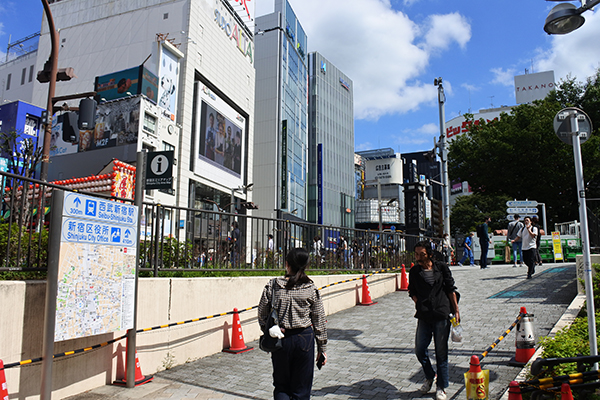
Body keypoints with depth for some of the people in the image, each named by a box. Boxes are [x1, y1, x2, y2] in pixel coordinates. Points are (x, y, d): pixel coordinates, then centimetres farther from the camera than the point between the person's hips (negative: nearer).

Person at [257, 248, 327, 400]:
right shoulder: (311, 289, -7)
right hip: (305, 339, 0)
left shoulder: (272, 286, -7)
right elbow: (319, 321, -2)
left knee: (281, 387, 16)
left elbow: (262, 316, -1)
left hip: (279, 340, 0)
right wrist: (322, 348, 8)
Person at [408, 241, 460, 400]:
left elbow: (451, 289, 5)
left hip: (442, 315, -2)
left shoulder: (441, 267, 1)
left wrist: (456, 310, 4)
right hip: (424, 316, 3)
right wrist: (420, 305, -1)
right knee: (419, 349, 2)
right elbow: (412, 292, 14)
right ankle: (429, 377, 31)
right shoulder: (414, 271, 7)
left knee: (441, 352, 5)